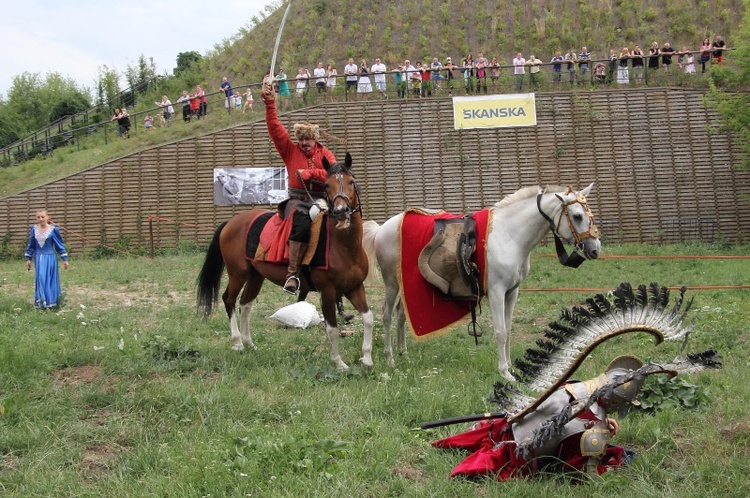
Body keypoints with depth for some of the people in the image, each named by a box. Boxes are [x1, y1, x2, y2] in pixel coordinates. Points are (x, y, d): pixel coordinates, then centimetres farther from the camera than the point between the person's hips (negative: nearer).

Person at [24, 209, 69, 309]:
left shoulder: (53, 229, -8)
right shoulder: (34, 229, 2)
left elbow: (60, 245, -3)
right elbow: (30, 245, 10)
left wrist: (65, 259, -3)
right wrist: (28, 258, 10)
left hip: (50, 258, -3)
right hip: (38, 258, 3)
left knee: (50, 279, 1)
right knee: (40, 279, 2)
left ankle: (51, 301, 9)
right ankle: (42, 301, 10)